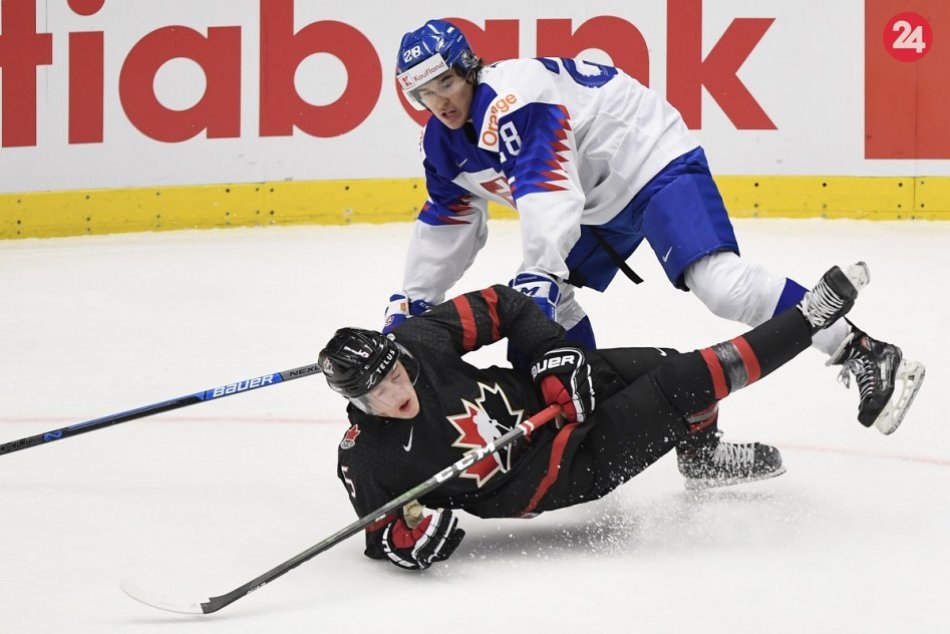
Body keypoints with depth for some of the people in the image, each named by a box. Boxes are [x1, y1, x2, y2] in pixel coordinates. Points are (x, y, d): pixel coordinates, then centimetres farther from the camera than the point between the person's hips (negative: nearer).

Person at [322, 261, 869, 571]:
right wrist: (410, 537, -31)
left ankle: (704, 460, 37)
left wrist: (556, 353, -13)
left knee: (684, 371, 2)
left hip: (544, 396, 4)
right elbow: (382, 533, -9)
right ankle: (806, 323, 0)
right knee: (682, 388, -14)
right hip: (540, 479, -4)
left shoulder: (417, 341, -17)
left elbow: (502, 305, -5)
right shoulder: (368, 460, -22)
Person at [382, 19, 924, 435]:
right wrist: (410, 304, 14)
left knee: (720, 282, -28)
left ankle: (865, 356, -27)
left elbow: (548, 192, -38)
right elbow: (447, 226, 16)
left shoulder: (512, 99, -26)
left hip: (653, 157, -11)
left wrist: (540, 274, -47)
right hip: (600, 201, 11)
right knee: (545, 308, 5)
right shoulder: (445, 142, 4)